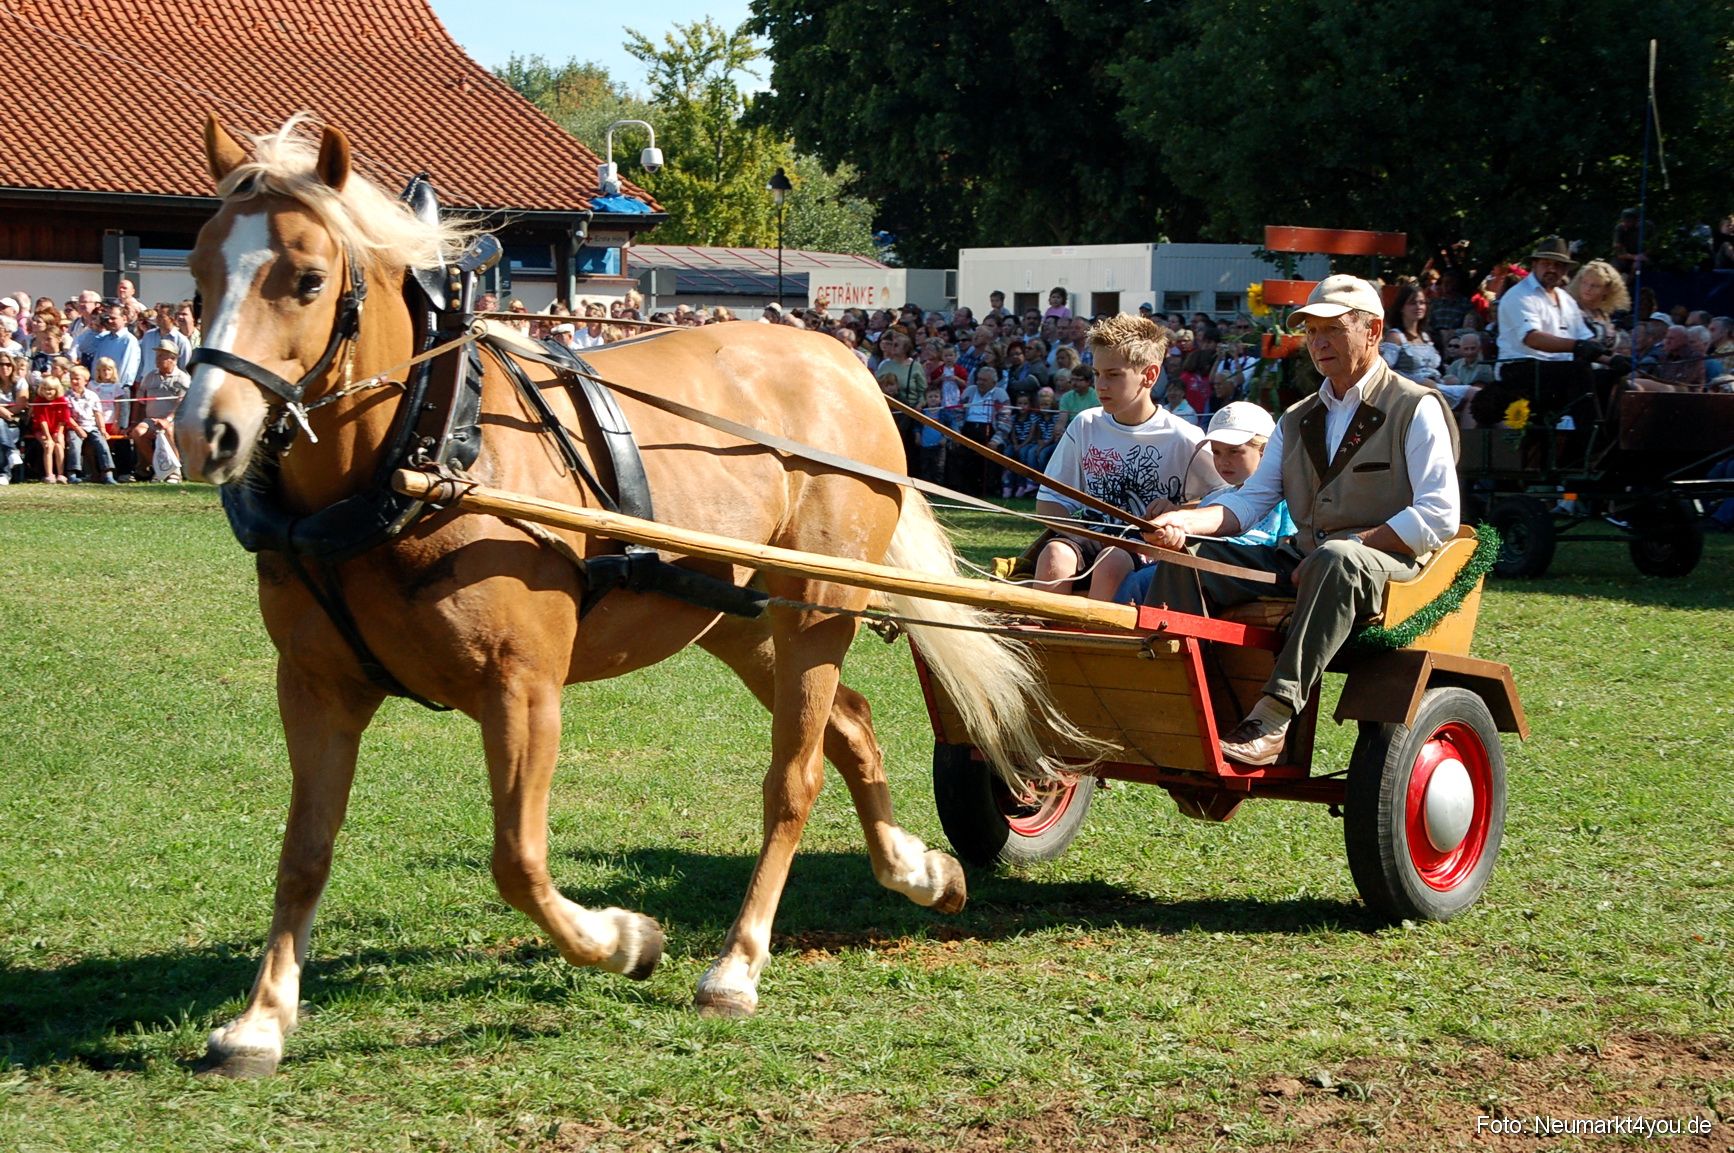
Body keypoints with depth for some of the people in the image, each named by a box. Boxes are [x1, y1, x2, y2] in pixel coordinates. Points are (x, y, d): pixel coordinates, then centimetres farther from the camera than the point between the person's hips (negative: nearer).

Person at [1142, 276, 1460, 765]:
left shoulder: (1417, 409, 0)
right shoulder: (1297, 421, 21)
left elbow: (1440, 517, -10)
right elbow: (1251, 501, 13)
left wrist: (1352, 544, -17)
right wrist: (1185, 520, -8)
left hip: (1387, 566, -7)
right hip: (1299, 560, 7)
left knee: (1335, 559, -41)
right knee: (1183, 557, -9)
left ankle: (1274, 717, -48)